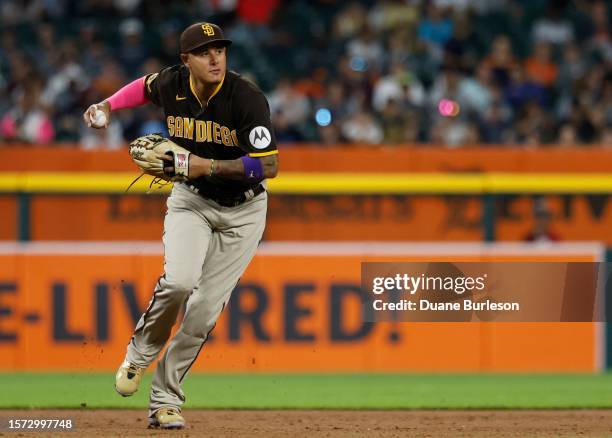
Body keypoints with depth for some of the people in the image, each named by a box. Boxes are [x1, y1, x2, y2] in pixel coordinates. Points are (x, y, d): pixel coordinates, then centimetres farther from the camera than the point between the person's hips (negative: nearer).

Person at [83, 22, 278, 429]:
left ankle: (165, 400, 8)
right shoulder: (172, 83, -12)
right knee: (179, 281, -25)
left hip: (243, 211, -2)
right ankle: (141, 353, 3)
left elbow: (269, 165, -27)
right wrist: (108, 105, 1)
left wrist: (210, 167, -33)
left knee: (206, 310, -5)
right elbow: (147, 86, 14)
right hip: (192, 200, 2)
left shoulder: (247, 98, -25)